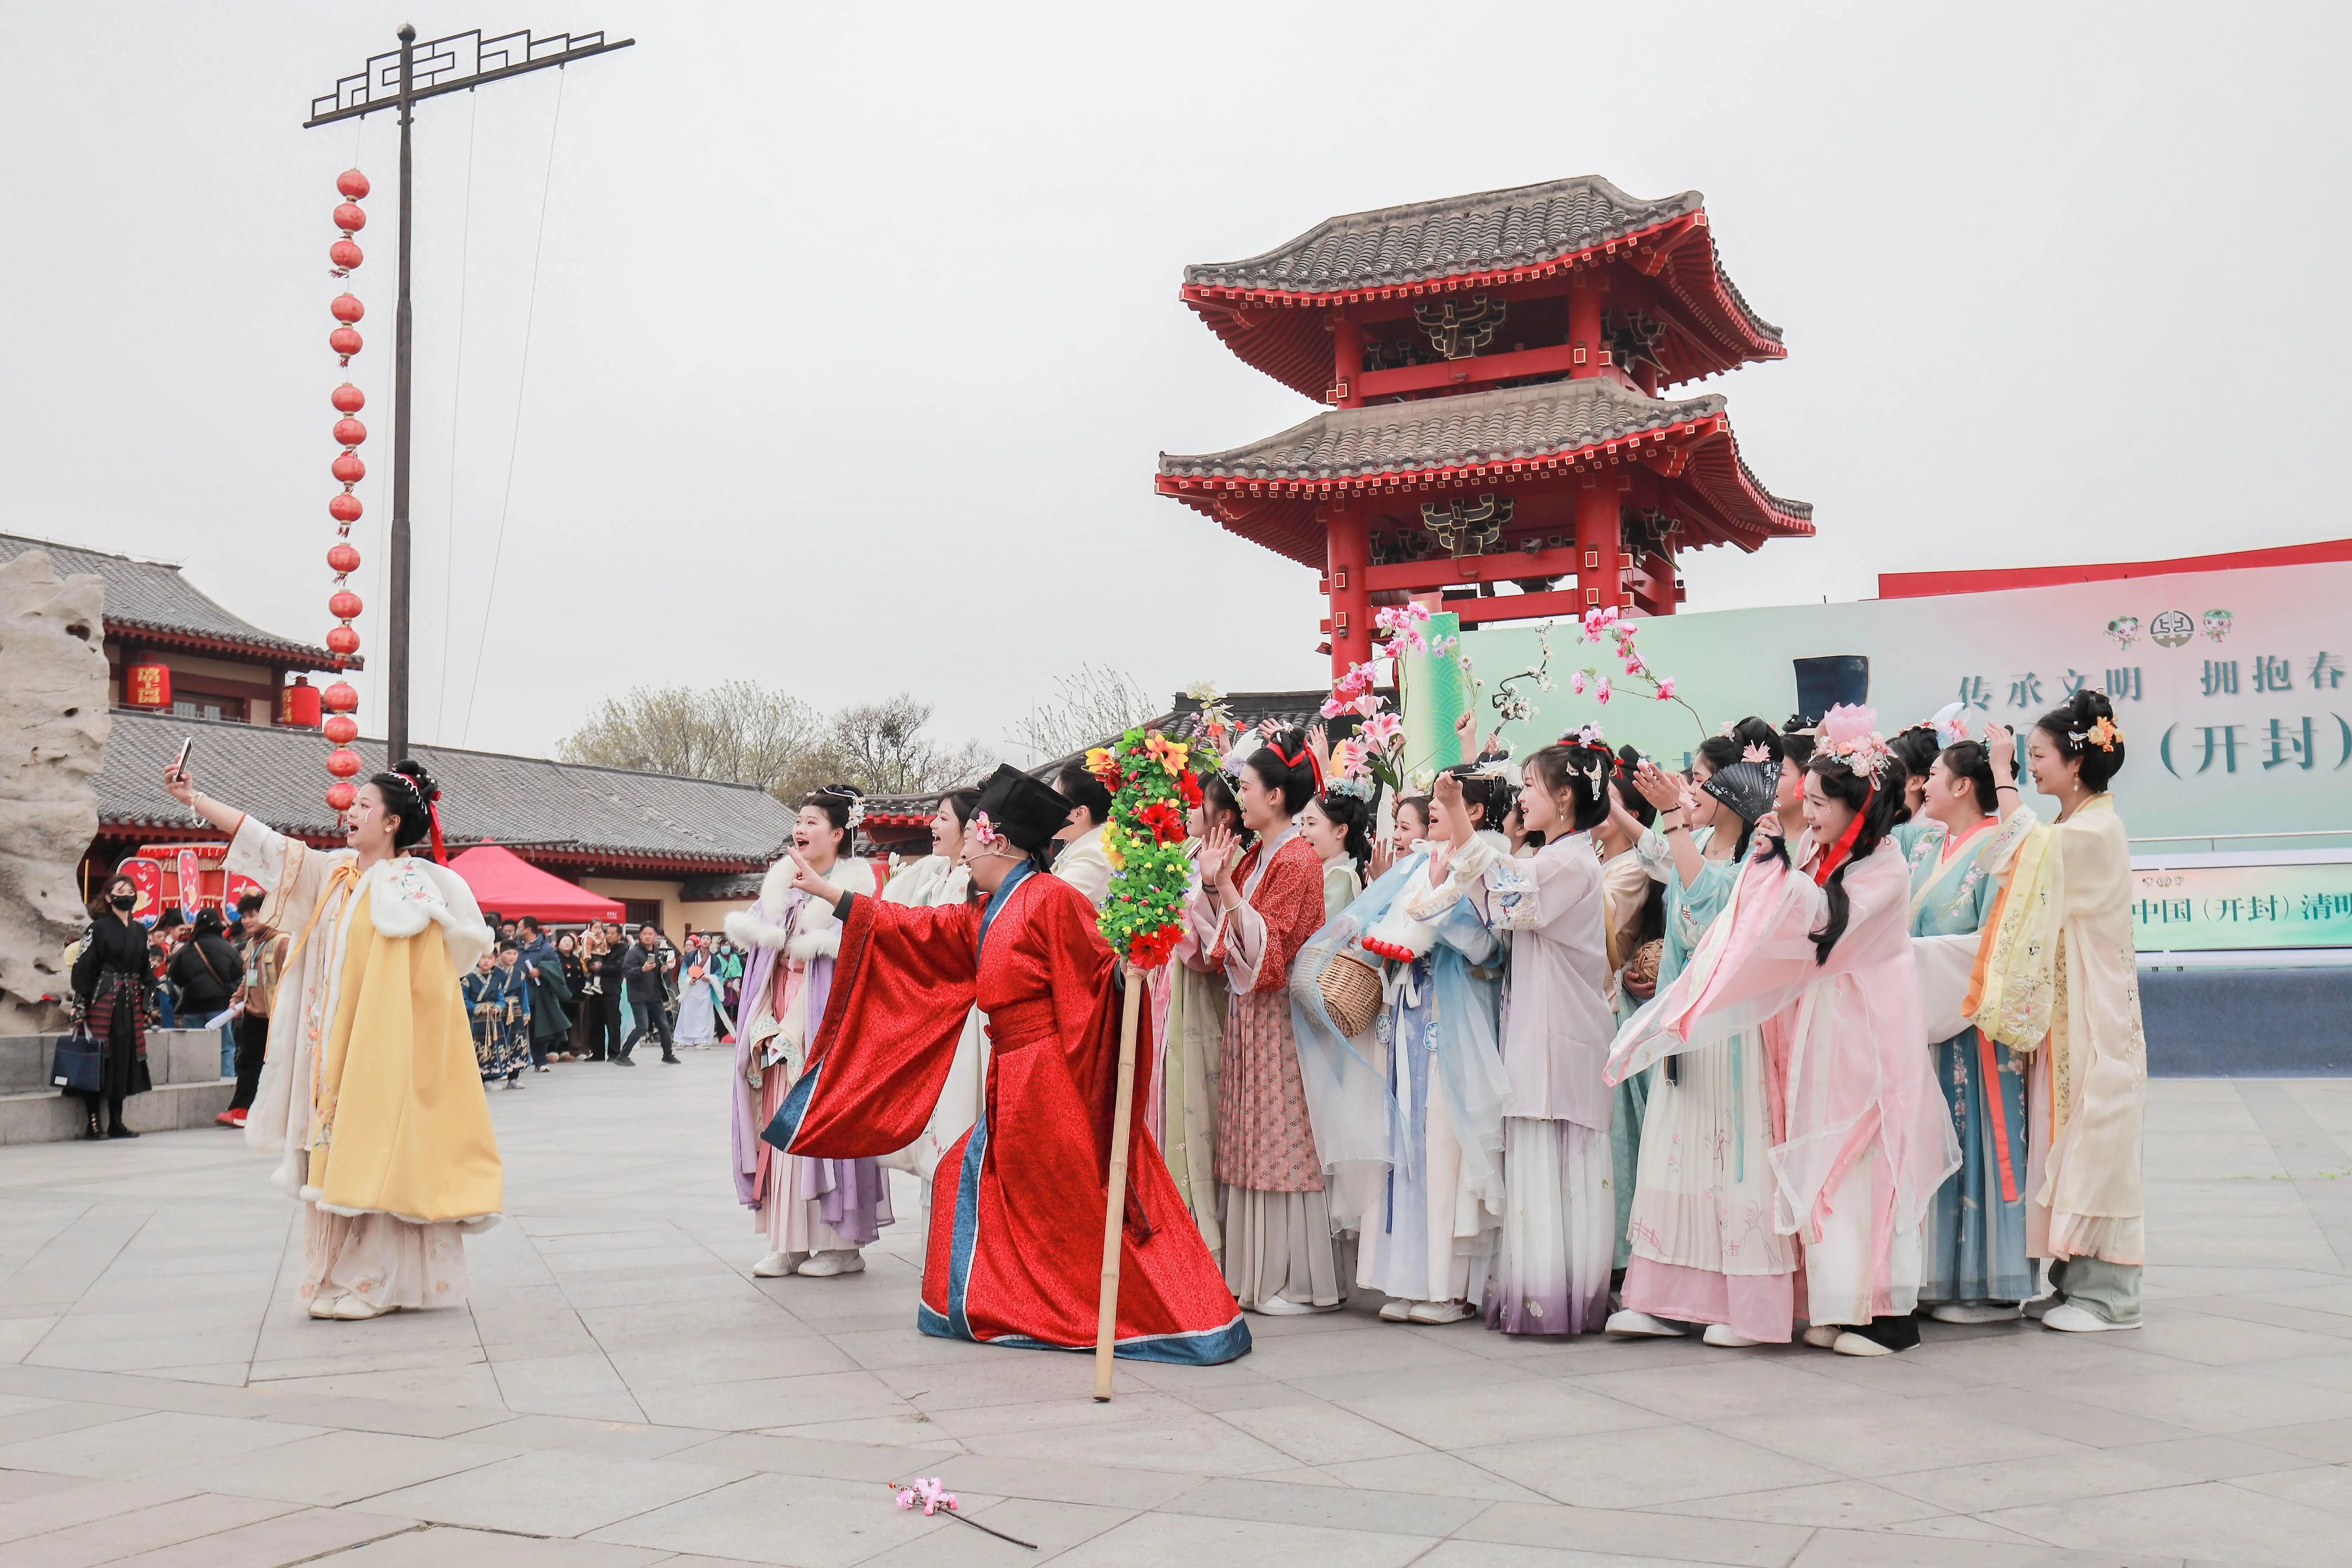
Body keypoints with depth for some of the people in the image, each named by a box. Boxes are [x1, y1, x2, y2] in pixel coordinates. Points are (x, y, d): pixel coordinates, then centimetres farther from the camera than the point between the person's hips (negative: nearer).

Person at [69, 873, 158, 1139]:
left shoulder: (140, 931, 13)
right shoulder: (99, 928, -3)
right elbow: (83, 967, -7)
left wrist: (149, 1003, 12)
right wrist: (80, 1005, -13)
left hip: (131, 1002, 6)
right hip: (103, 999, -5)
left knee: (124, 1057, 6)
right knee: (98, 1059, -6)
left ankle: (116, 1122, 13)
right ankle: (92, 1121, -2)